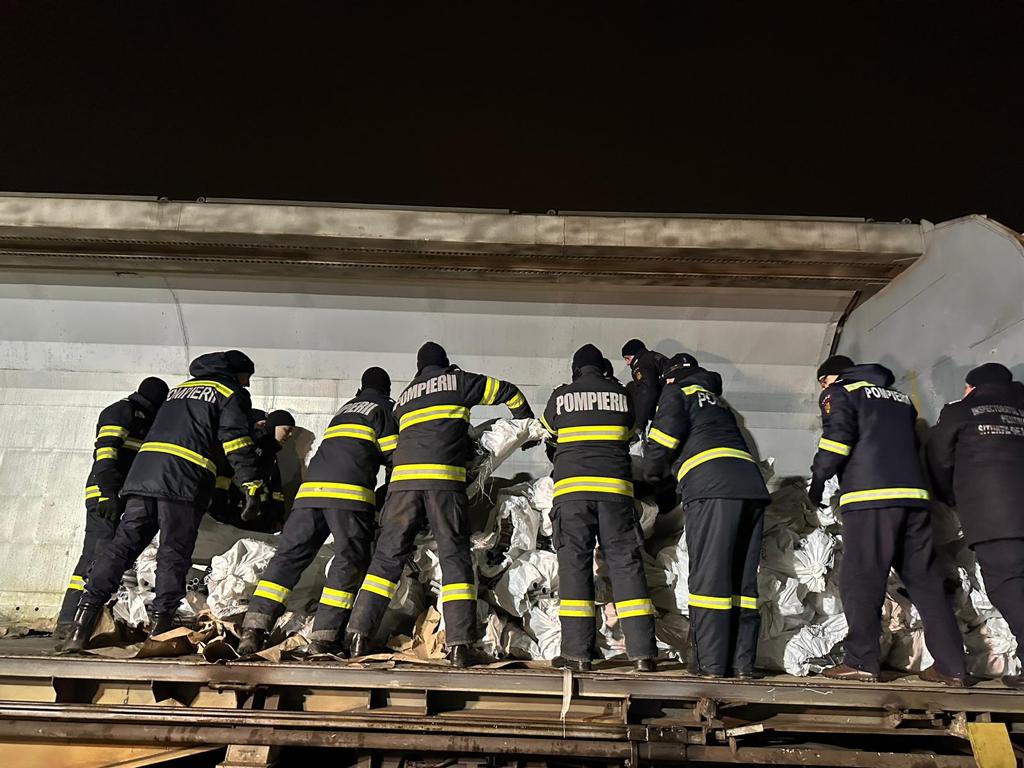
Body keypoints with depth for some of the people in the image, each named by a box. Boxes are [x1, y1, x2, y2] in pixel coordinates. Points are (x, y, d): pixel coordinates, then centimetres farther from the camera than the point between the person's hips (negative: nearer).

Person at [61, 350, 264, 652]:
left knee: (122, 545, 4)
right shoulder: (230, 392, 8)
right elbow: (236, 440, -5)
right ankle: (161, 624, -3)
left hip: (143, 470, 6)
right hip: (185, 480, -6)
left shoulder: (179, 389, 30)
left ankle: (82, 625, -1)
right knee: (174, 553, 0)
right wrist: (251, 484, -8)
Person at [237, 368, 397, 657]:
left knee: (290, 554, 5)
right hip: (349, 491, -6)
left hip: (311, 487, 6)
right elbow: (392, 455, 5)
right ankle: (324, 638, -10)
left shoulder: (345, 408, 32)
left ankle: (254, 627, -3)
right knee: (349, 560, -3)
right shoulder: (383, 407, 12)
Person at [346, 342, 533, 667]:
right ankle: (459, 644, -7)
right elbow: (508, 392, 22)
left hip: (403, 479, 4)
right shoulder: (458, 381, 16)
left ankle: (360, 635, 2)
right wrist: (528, 428, 38)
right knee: (455, 555, 0)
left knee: (388, 555, 8)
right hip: (444, 479, -3)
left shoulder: (404, 396, 28)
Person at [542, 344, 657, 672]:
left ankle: (577, 651, -2)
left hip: (571, 489, -1)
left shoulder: (560, 396, 8)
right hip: (615, 489, 1)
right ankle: (643, 651, 1)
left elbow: (547, 433, 24)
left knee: (574, 564, 1)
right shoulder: (622, 394, 10)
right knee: (626, 562, 3)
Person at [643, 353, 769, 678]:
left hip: (712, 485, -7)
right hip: (753, 485, 7)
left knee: (708, 574, -6)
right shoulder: (719, 401, 35)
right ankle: (742, 663, 8)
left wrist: (652, 472, 15)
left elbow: (664, 436, -1)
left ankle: (710, 663, -6)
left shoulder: (678, 392, 13)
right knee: (743, 577, 8)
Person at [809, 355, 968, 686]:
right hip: (914, 494, 7)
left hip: (870, 496, -6)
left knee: (860, 580, -3)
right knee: (925, 579, 8)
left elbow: (837, 437, -7)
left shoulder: (841, 392, 7)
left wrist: (818, 479, 0)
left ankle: (862, 662, -4)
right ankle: (951, 666, 8)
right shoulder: (900, 398, 28)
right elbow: (914, 444, 27)